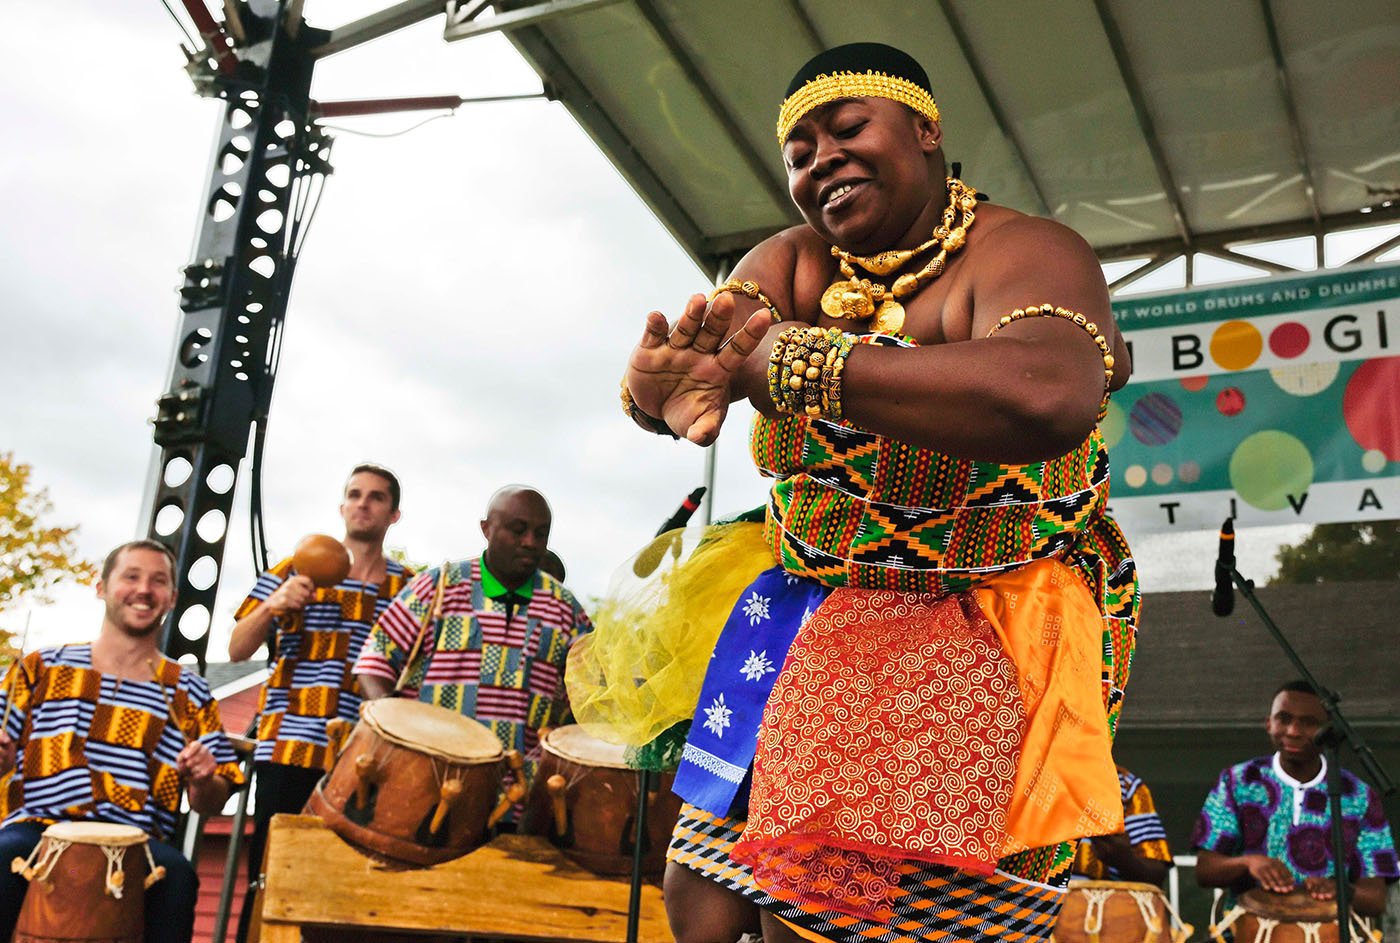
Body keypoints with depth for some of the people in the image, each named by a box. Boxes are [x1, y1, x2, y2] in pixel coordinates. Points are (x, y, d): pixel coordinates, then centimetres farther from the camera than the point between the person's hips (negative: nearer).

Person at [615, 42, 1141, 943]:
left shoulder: (1023, 254, -15)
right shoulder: (794, 262, 3)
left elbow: (1048, 397, -38)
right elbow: (673, 354, -14)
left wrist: (788, 362, -35)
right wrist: (665, 387, -40)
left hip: (975, 650, -6)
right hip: (802, 622, 6)